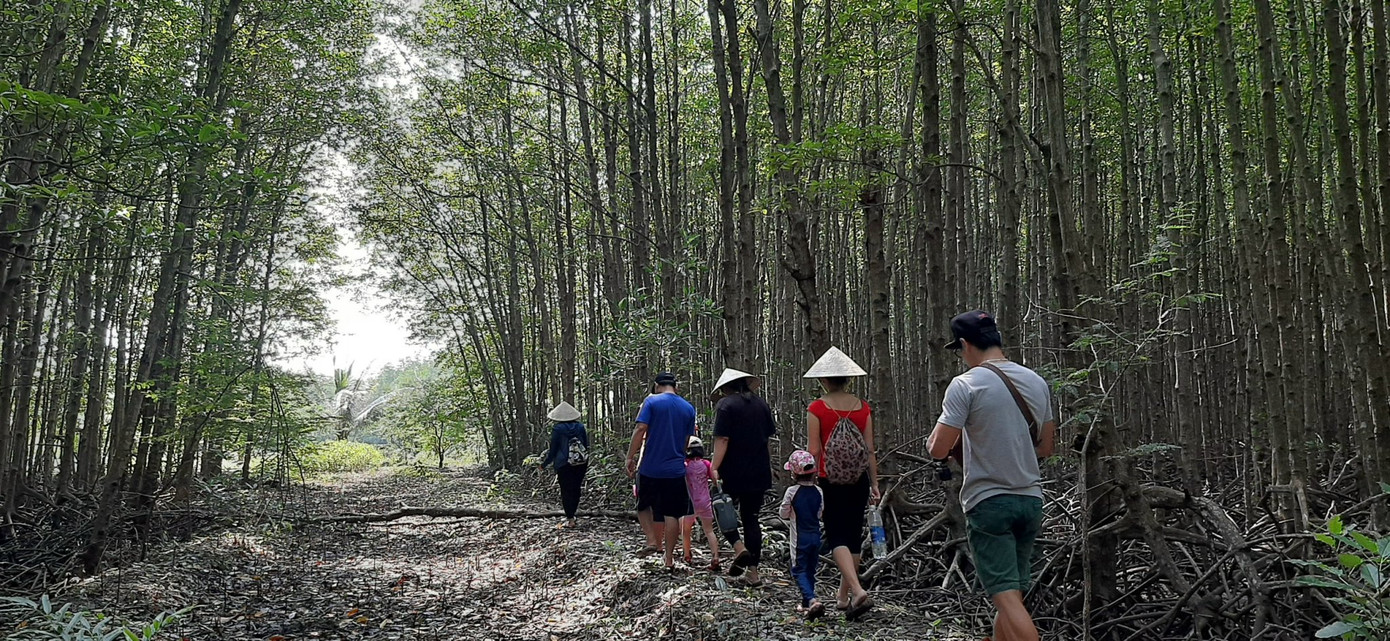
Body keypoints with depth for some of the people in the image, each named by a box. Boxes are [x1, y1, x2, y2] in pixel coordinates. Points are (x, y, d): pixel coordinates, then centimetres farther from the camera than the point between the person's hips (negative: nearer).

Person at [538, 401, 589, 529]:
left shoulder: (557, 429, -8)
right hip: (581, 464, 4)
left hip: (564, 465, -4)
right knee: (576, 489, 13)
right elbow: (586, 445, 9)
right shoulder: (580, 426, 3)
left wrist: (544, 464, 7)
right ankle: (570, 515, 21)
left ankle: (570, 519, 2)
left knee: (566, 491, 2)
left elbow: (553, 449, -5)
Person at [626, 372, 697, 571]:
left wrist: (630, 457, -8)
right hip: (676, 469, 3)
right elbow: (687, 441, 11)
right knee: (672, 514, 7)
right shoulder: (688, 408, 7)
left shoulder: (651, 402, -4)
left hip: (651, 467, -2)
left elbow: (640, 430, -14)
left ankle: (651, 540, 3)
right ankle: (669, 558, 10)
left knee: (644, 506, 18)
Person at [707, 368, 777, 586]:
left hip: (733, 472, -5)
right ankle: (753, 572, 9)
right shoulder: (761, 403, 10)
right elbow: (769, 435, 15)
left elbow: (722, 439, -17)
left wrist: (715, 468, -18)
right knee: (751, 519, 11)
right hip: (759, 473, 5)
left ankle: (740, 548, -11)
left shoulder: (725, 405, -9)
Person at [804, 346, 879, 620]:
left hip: (830, 482, -4)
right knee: (853, 535, 14)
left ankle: (858, 591, -20)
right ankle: (843, 595, 25)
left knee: (837, 537, -1)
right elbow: (870, 450, 4)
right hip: (858, 481, 4)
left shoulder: (817, 408, -7)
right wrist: (874, 484, 10)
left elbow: (813, 451, -8)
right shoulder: (863, 407, 2)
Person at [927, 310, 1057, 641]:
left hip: (989, 503, -6)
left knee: (1007, 597, -7)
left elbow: (938, 449, -13)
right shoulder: (1037, 382, 8)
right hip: (1031, 500, 7)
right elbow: (1046, 448, 15)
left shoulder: (966, 385, -12)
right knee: (1012, 595, 14)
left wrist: (934, 435, 8)